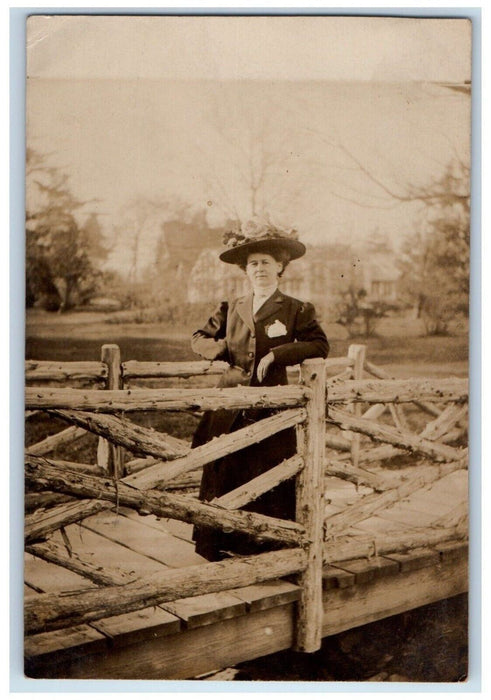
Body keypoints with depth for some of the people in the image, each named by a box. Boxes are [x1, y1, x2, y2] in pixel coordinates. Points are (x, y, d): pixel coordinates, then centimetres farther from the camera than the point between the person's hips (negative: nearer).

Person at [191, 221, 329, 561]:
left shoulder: (297, 310, 2)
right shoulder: (232, 309, 14)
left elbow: (320, 346, -9)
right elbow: (199, 338, 22)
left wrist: (277, 354, -17)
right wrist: (222, 349, 1)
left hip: (271, 408, -3)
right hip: (230, 406, 3)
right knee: (223, 476, 5)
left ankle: (266, 544, 12)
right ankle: (218, 546, 17)